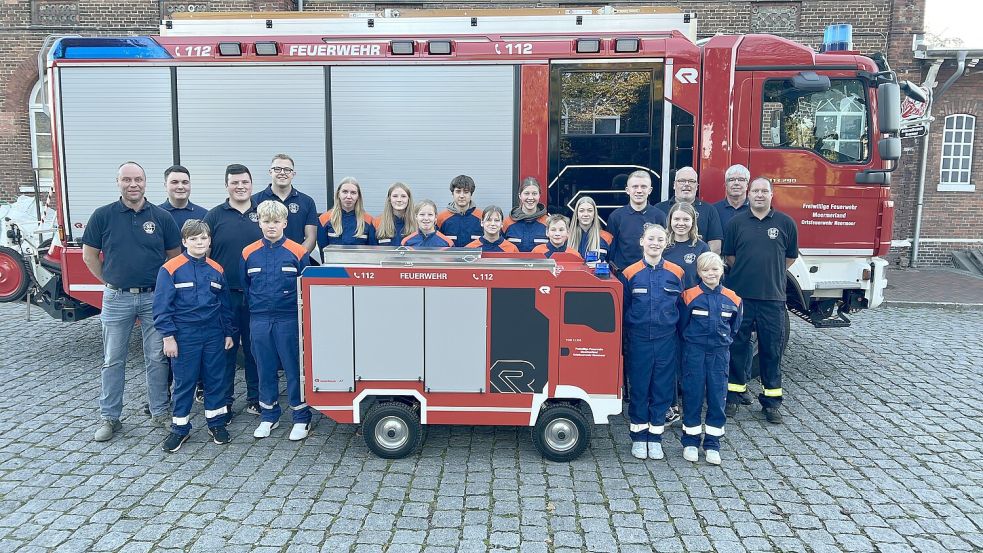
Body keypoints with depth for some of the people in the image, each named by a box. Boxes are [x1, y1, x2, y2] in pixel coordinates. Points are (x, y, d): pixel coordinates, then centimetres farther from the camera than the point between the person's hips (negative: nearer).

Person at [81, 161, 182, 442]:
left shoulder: (162, 217, 0)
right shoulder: (103, 216, -2)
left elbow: (175, 256, 7)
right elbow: (89, 255, 6)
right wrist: (111, 282, 4)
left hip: (154, 297, 0)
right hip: (117, 299, 0)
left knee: (157, 358, 8)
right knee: (113, 360, 8)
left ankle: (160, 412, 21)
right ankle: (109, 418, 20)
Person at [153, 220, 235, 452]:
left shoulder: (217, 270, 5)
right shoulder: (171, 269, -7)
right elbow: (162, 306, -8)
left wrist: (228, 333, 12)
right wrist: (168, 337, -10)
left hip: (214, 334, 3)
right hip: (185, 335, -3)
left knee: (216, 379, 10)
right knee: (184, 382, 6)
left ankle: (216, 424, 25)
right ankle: (180, 428, 20)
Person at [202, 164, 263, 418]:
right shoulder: (215, 215, 2)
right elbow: (203, 254, 4)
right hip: (225, 294, -1)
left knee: (255, 348, 10)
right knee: (225, 349, 6)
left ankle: (255, 399, 22)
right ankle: (224, 401, 18)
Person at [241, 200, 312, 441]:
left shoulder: (298, 252, -4)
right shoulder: (249, 253, 4)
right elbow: (244, 287, 13)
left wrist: (300, 313, -4)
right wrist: (256, 307, 9)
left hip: (289, 320, -3)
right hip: (259, 320, 3)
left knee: (294, 369, 2)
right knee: (265, 369, 12)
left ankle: (302, 418, 13)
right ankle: (269, 416, 26)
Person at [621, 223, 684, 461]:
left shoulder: (676, 273, 1)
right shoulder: (630, 273, -2)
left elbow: (681, 307, 8)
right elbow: (623, 308, 3)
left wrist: (677, 330, 4)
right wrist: (626, 334, 1)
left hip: (666, 340, 1)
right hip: (639, 339, -1)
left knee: (662, 388, 7)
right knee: (638, 387, 6)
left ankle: (655, 437, 19)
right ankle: (638, 437, 19)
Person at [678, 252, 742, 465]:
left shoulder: (732, 299, 2)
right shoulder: (690, 296, -6)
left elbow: (734, 327, 15)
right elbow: (682, 325, 2)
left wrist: (724, 342, 9)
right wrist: (693, 342, 3)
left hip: (720, 353, 2)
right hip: (694, 353, -2)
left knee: (717, 397, 5)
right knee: (693, 396, 4)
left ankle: (712, 444, 17)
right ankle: (690, 442, 17)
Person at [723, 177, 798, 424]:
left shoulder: (785, 223, 4)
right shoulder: (736, 222, 4)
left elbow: (790, 257, 13)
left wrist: (769, 273, 13)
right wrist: (747, 272, 7)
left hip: (773, 297, 0)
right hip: (740, 295, 0)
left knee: (772, 349, 6)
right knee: (738, 346, 7)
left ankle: (771, 401, 15)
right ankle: (733, 396, 18)